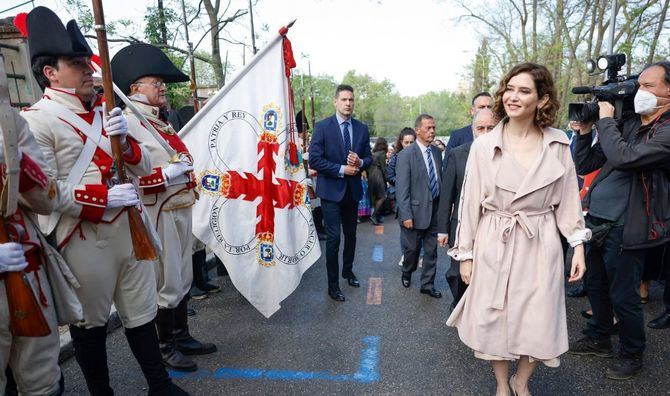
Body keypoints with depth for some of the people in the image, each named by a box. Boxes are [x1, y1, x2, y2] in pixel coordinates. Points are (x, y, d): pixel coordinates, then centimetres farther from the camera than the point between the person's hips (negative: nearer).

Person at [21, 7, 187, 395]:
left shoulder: (107, 109, 11)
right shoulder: (37, 119, -9)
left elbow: (143, 167, 10)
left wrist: (124, 137, -9)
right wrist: (105, 197, -22)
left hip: (130, 228, 6)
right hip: (84, 238, -6)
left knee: (141, 312, 16)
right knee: (91, 322, 13)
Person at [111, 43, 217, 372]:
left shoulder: (161, 121, 14)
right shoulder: (126, 123, -12)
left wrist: (188, 170, 18)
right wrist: (168, 173, -22)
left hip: (181, 209, 8)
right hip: (159, 214, -8)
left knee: (183, 278, 16)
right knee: (166, 283, 3)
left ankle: (182, 336, 31)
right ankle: (166, 345, 22)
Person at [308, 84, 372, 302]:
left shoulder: (362, 128, 5)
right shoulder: (322, 126, -8)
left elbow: (369, 157, 9)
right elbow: (314, 160, -14)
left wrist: (360, 162, -14)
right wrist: (341, 169, -17)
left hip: (353, 190, 5)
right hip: (331, 190, -4)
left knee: (351, 235, 17)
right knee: (333, 237, -4)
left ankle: (348, 271, 39)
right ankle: (333, 284, 10)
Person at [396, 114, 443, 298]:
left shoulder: (437, 152, 6)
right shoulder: (406, 155, -12)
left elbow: (440, 179, 9)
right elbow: (401, 188, -14)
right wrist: (406, 215, -17)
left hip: (434, 210, 5)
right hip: (415, 210, -5)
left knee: (431, 251, 12)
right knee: (412, 248, 12)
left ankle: (427, 285, 26)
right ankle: (407, 273, 40)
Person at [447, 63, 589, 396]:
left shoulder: (558, 144, -1)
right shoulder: (484, 145, -6)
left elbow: (568, 199, 5)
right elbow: (470, 202, -3)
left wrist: (578, 245, 1)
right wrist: (465, 253, -1)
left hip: (540, 246, 1)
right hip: (494, 245, -1)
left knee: (538, 326, 8)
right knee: (495, 321, 10)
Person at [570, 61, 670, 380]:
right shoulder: (627, 123, 9)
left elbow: (623, 158, -29)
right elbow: (584, 165, 10)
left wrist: (605, 120, -16)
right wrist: (585, 131, -3)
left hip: (625, 228, -7)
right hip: (597, 220, 7)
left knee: (622, 297, 7)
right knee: (596, 285, 20)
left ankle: (632, 354, 31)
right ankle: (598, 340, 40)